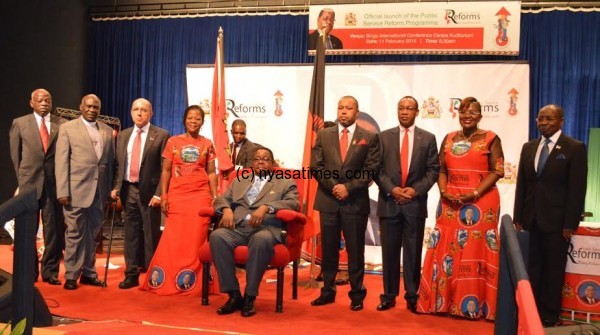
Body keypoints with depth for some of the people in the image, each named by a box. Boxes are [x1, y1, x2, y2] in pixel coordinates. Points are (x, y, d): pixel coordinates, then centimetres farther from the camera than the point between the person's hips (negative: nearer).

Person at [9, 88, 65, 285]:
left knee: (54, 230, 2)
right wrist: (22, 178, 6)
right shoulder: (20, 123, 6)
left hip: (55, 183, 0)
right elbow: (15, 154, 9)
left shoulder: (62, 125, 4)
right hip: (30, 182, 0)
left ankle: (50, 271, 13)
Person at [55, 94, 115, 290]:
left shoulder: (107, 131, 12)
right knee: (75, 234, 2)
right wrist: (62, 191, -10)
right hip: (77, 189, -3)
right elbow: (62, 161, -4)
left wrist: (111, 190, 5)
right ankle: (71, 275, 13)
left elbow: (111, 161, 11)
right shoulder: (67, 128, 2)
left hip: (100, 191, 4)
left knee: (92, 234, 10)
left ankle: (89, 273, 21)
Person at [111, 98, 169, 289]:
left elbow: (165, 168, -7)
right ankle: (132, 274, 20)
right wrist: (116, 187, 5)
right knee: (131, 233, 10)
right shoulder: (123, 135, 12)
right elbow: (118, 164, 16)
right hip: (128, 190, 5)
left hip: (149, 191, -4)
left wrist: (158, 194, -13)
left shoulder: (161, 135, -4)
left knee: (151, 234, 3)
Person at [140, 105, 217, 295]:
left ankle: (192, 281, 8)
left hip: (200, 195, 0)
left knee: (196, 238, -1)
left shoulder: (207, 144, 8)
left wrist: (215, 198, 1)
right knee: (173, 238, -1)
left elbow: (211, 173, 9)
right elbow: (166, 171, 6)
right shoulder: (173, 142, 6)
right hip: (177, 195, 0)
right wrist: (163, 196, -1)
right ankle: (169, 280, 11)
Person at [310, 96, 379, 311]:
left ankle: (357, 294, 16)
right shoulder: (323, 135, 9)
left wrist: (348, 187, -13)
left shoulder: (370, 138, 3)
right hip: (328, 200, 2)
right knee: (328, 249, 9)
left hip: (356, 202, -2)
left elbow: (371, 169, -4)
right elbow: (316, 166, 3)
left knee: (355, 250, 5)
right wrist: (334, 186, -9)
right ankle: (328, 292, 20)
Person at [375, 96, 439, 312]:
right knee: (389, 251, 6)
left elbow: (433, 170, 2)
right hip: (389, 202, 1)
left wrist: (416, 190, -10)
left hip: (415, 203, 0)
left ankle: (412, 297, 15)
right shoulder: (384, 137, 7)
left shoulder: (428, 138, 6)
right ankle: (389, 296, 15)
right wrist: (391, 189, -11)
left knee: (413, 252, 5)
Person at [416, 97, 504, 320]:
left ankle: (475, 303, 14)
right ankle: (443, 300, 17)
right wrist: (444, 192, -7)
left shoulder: (490, 139, -1)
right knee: (445, 252, 5)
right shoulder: (449, 139, 11)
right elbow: (441, 170, 11)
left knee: (476, 252, 2)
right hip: (450, 204, 4)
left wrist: (475, 194, -16)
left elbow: (497, 171, -6)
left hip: (481, 204, -3)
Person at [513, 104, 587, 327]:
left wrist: (570, 223, -12)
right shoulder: (529, 147, 11)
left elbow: (578, 188, -8)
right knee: (530, 270, 8)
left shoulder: (575, 148, -4)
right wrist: (518, 217, 5)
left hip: (556, 220, -4)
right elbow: (521, 184, 10)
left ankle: (549, 317, 19)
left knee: (553, 271, 8)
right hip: (531, 219, 4)